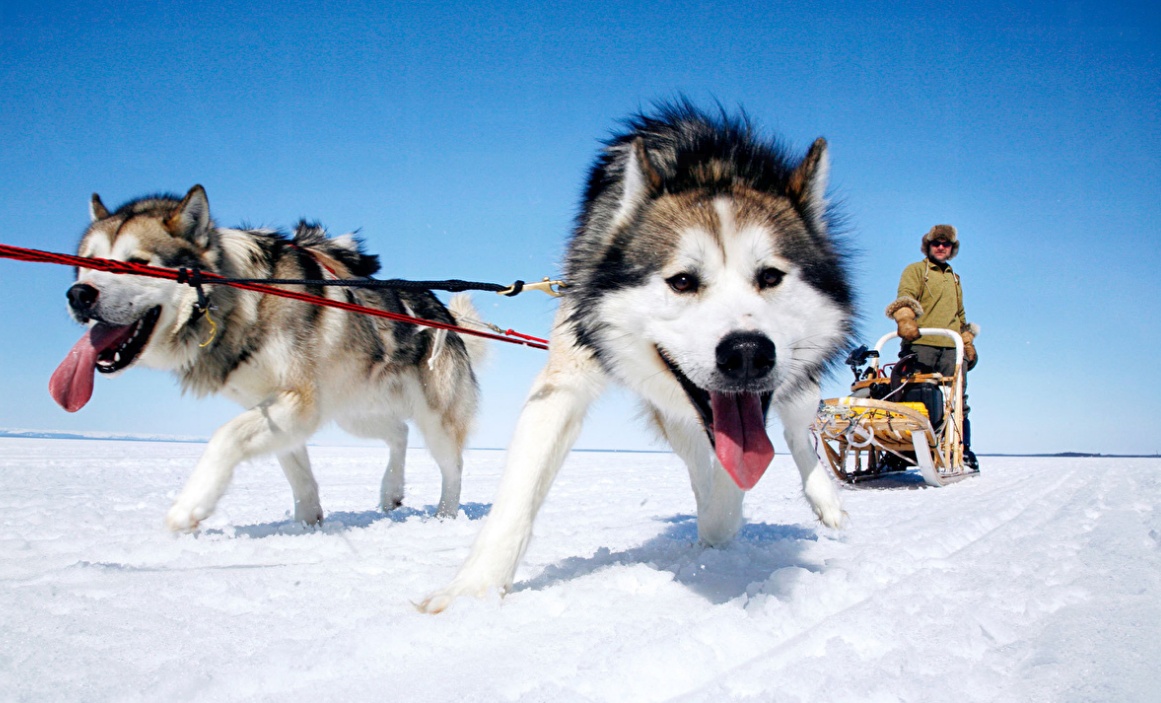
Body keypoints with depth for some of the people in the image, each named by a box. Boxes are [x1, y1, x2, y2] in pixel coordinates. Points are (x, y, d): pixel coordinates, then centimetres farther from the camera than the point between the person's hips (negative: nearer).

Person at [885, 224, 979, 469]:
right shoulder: (915, 270, 13)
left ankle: (962, 450, 1)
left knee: (958, 400, -3)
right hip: (921, 344, -5)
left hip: (952, 348, 5)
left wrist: (968, 342, 26)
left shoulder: (954, 278, 31)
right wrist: (906, 320, -26)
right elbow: (905, 297, -7)